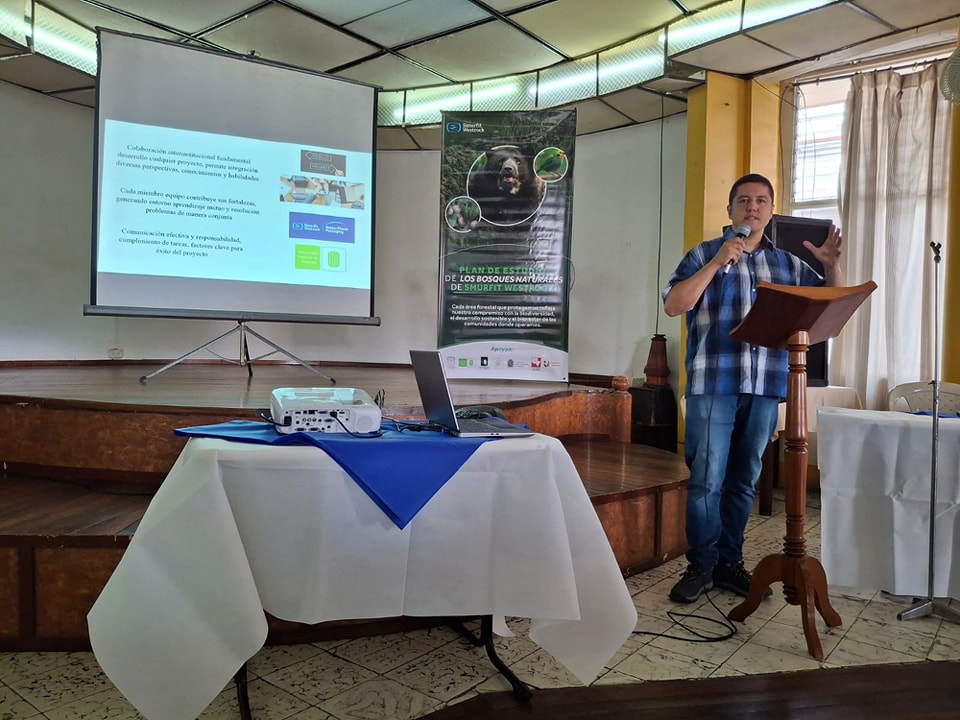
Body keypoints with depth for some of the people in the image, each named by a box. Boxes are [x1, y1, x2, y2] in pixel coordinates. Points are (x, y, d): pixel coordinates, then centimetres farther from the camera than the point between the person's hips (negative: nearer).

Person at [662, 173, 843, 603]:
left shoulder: (787, 264, 17)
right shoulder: (705, 254, 5)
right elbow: (673, 305, -7)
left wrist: (832, 265, 2)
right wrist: (717, 263, -14)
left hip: (766, 389, 4)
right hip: (713, 386, -4)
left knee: (744, 482, 10)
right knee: (706, 479, -4)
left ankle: (729, 563, 22)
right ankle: (701, 566, 9)